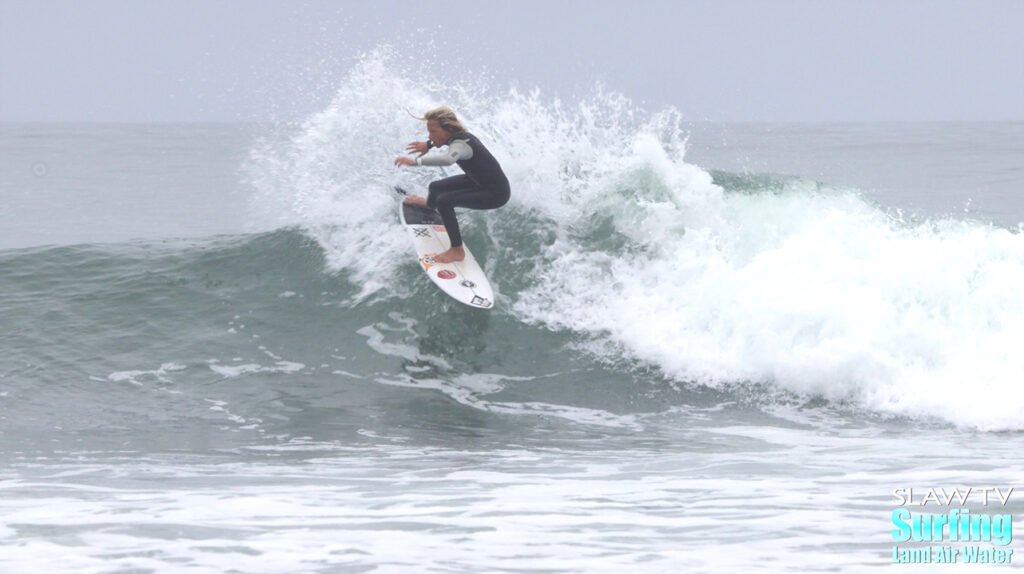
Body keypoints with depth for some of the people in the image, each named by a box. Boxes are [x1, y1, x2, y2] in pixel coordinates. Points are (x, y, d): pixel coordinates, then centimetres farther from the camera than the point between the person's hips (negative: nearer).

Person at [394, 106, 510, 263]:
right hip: (478, 181, 10)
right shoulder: (459, 135, -5)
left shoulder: (460, 144, -32)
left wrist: (416, 161, -53)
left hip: (496, 194, -10)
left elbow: (448, 159, -57)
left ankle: (457, 251, -19)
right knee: (436, 187, 25)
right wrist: (428, 144, 15)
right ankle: (429, 204, 64)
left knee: (444, 201, -28)